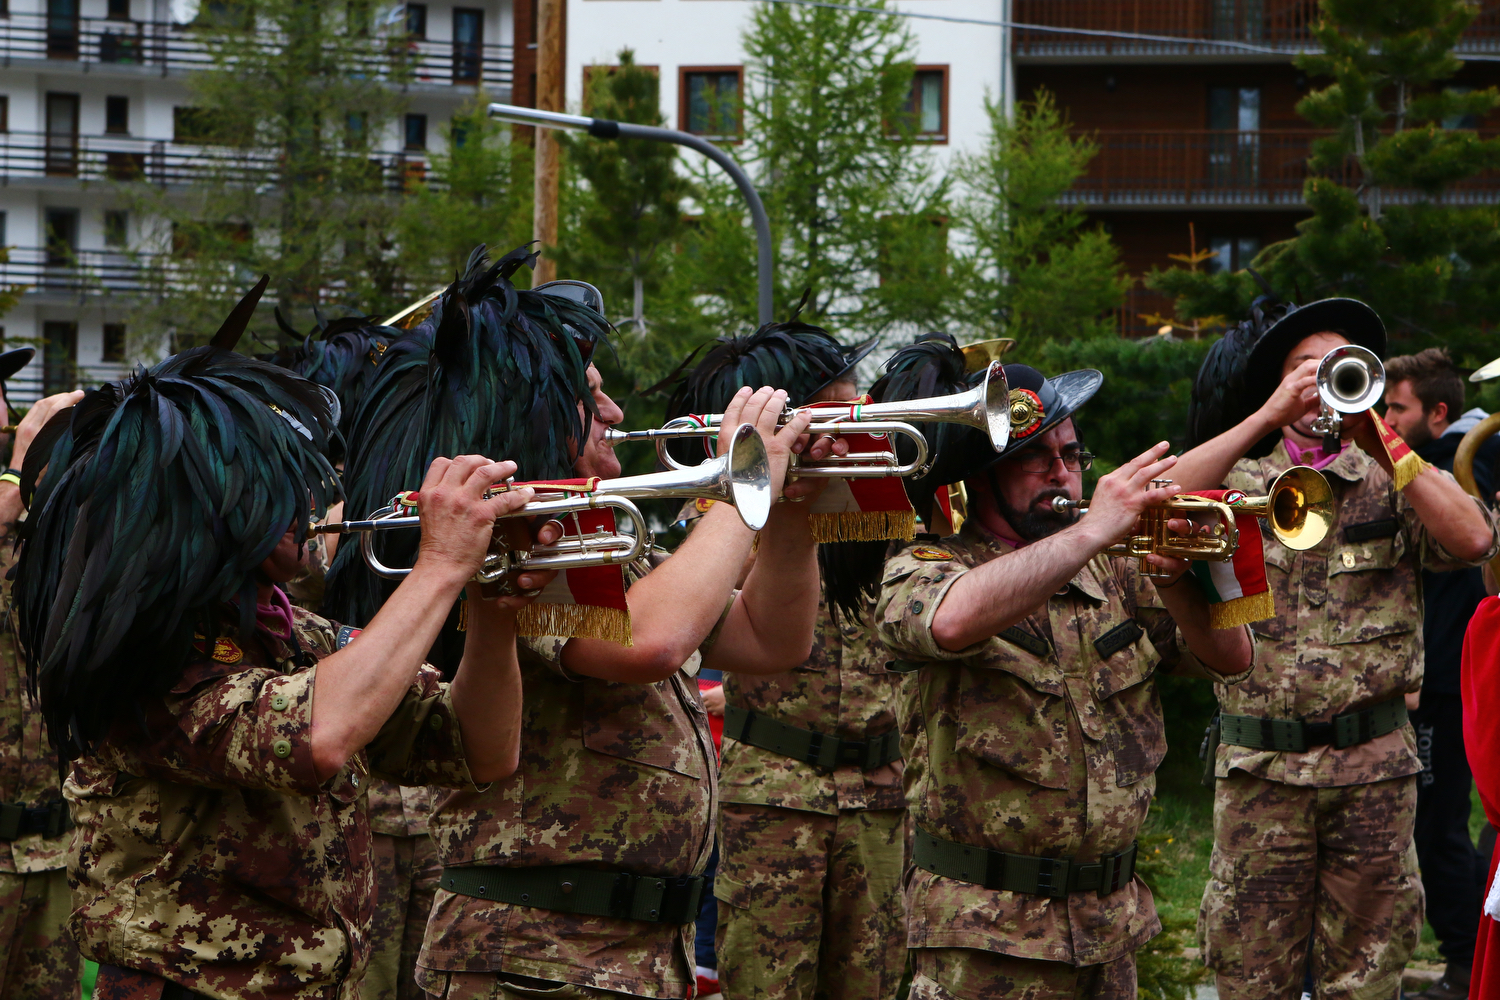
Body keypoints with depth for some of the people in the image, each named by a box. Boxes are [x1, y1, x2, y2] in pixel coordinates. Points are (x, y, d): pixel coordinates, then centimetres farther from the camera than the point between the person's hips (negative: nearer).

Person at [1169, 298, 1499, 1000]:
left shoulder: (1394, 486, 7)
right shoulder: (1241, 483, 6)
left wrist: (1380, 441, -13)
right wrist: (1267, 418, -17)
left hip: (1375, 765, 1)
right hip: (1259, 769, 0)